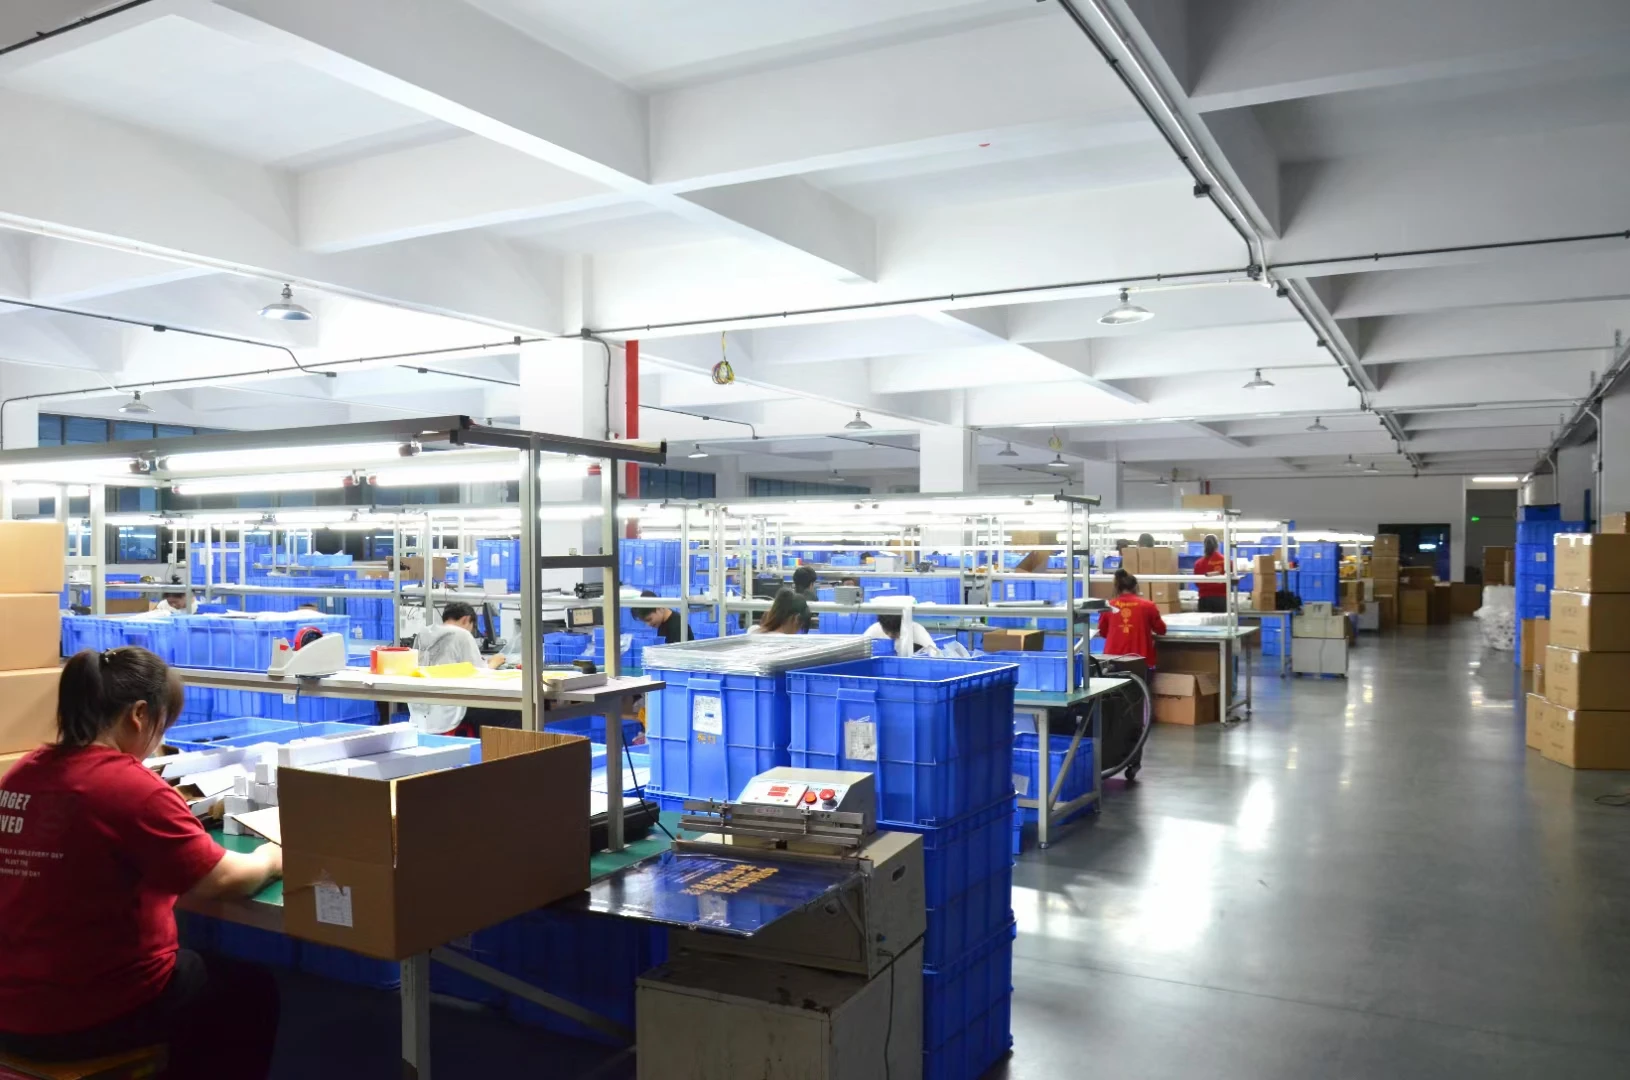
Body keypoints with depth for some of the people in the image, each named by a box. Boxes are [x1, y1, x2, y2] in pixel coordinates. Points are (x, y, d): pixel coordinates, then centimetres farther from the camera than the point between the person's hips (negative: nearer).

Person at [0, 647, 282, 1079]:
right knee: (253, 991, 19)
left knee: (204, 968, 31)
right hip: (97, 1016, -7)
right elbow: (225, 882, -17)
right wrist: (271, 858, 2)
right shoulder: (133, 787, -22)